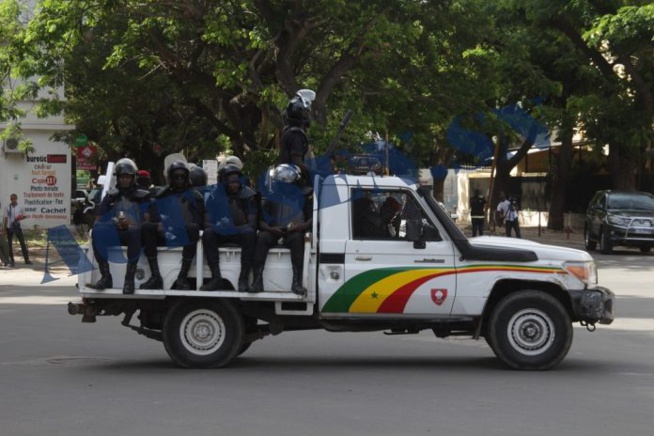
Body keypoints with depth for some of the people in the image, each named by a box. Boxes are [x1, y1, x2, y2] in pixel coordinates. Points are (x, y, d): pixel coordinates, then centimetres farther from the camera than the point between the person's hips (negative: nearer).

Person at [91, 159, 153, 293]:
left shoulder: (142, 196, 14)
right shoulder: (111, 196, 20)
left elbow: (147, 222, 1)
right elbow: (98, 220, 10)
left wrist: (130, 225, -17)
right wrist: (115, 223, -10)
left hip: (134, 232, -2)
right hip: (115, 233, 2)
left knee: (135, 232, -40)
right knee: (98, 230, -32)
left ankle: (129, 278, -40)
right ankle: (105, 276, -32)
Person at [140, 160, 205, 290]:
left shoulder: (194, 196, 16)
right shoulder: (162, 196, 21)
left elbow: (199, 222, 6)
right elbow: (154, 217, 14)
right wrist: (159, 225, -10)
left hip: (186, 235, -2)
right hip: (166, 235, 2)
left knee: (193, 228, -36)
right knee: (147, 227, -27)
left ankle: (182, 277, -37)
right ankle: (155, 276, -33)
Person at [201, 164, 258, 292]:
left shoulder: (248, 195, -5)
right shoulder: (215, 196, -2)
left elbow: (252, 223, -9)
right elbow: (208, 221, -1)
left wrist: (236, 229, -28)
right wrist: (217, 226, -25)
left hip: (240, 232, -1)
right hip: (222, 233, 1)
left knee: (250, 233, -35)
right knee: (208, 233, -30)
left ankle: (244, 278, -36)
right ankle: (216, 277, -33)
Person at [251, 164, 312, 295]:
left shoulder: (303, 197, 7)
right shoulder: (271, 198, 12)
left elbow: (312, 219, -1)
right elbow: (261, 221, 6)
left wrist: (300, 227, -22)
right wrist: (270, 228, -15)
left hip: (293, 233, -2)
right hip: (274, 233, 2)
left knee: (297, 238, -36)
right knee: (262, 237, -30)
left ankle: (297, 282, -41)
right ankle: (257, 280, -37)